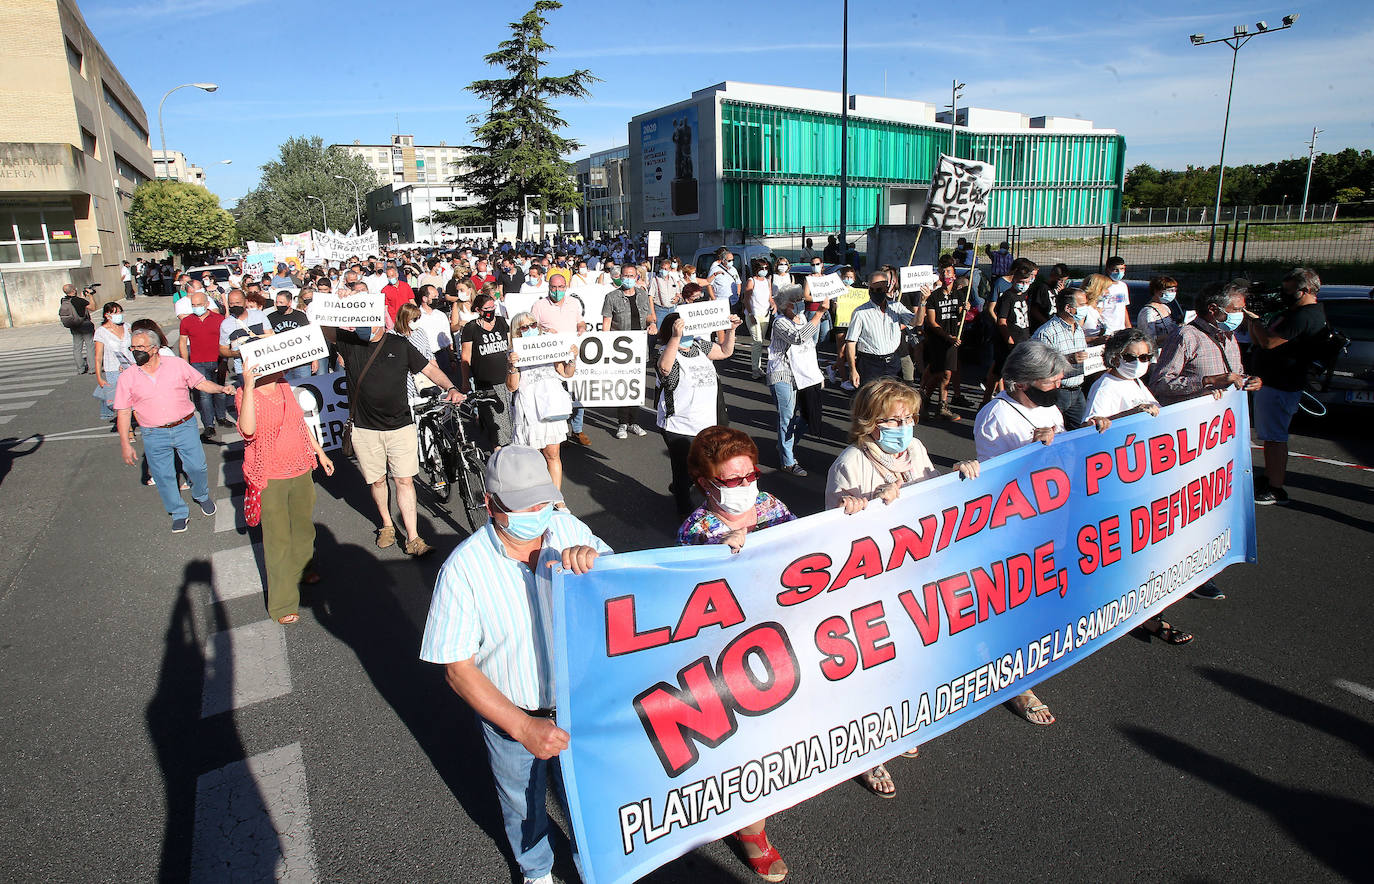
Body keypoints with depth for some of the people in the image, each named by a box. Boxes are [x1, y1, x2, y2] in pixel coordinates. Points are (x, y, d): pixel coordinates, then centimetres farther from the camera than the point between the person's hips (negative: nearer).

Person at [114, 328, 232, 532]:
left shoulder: (177, 364, -1)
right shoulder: (127, 378, -1)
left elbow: (201, 383, 7)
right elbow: (123, 412, 2)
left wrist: (221, 388, -13)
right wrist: (125, 443, -2)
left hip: (185, 426, 0)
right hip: (154, 435, 1)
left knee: (197, 467, 3)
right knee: (163, 476, 5)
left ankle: (201, 496, 34)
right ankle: (179, 513, 22)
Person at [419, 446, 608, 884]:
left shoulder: (569, 529, -15)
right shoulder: (464, 568, -23)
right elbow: (458, 669, -19)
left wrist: (594, 560, -31)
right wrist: (523, 727, -25)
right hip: (510, 716, -1)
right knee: (524, 804, 26)